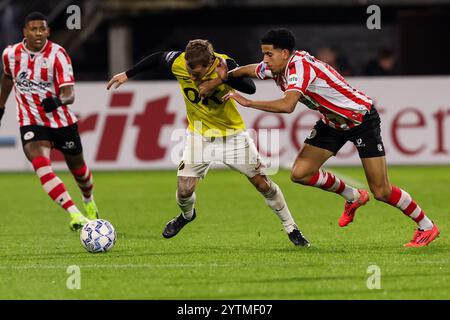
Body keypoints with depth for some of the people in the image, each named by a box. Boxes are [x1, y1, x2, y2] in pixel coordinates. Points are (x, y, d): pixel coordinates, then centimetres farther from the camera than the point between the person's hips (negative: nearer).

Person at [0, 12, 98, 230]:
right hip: (31, 124, 1)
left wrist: (58, 101, -46)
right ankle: (74, 214, -34)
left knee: (77, 168, 18)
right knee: (41, 164, -27)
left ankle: (88, 200, 53)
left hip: (62, 121, 0)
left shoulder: (57, 54, -16)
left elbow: (69, 94, -24)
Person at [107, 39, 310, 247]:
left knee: (262, 183, 1)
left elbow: (250, 88, -38)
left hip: (232, 134, -1)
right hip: (199, 135, 2)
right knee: (184, 190, -7)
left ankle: (291, 228, 21)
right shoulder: (178, 62, -21)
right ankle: (187, 215, 30)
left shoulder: (225, 65, -27)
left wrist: (223, 78, -51)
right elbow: (157, 58, 0)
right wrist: (127, 74, 6)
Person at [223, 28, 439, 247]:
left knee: (381, 191, -8)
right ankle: (353, 197, 20)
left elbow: (287, 106, -44)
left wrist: (247, 102, -37)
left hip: (362, 119, -8)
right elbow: (247, 70, 16)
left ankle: (427, 227, 13)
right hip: (332, 123, 8)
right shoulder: (277, 68, -4)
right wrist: (224, 77, 0)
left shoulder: (299, 67, -30)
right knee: (300, 174, -4)